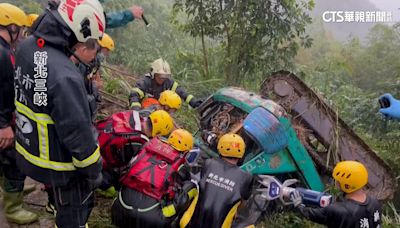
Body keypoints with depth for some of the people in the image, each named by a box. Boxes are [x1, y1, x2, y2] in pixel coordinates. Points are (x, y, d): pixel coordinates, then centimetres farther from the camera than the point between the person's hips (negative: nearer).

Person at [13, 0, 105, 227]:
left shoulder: (26, 47, -7)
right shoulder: (64, 75, -34)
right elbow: (78, 133, -27)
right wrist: (93, 169, -14)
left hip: (30, 150, 8)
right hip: (59, 164, -8)